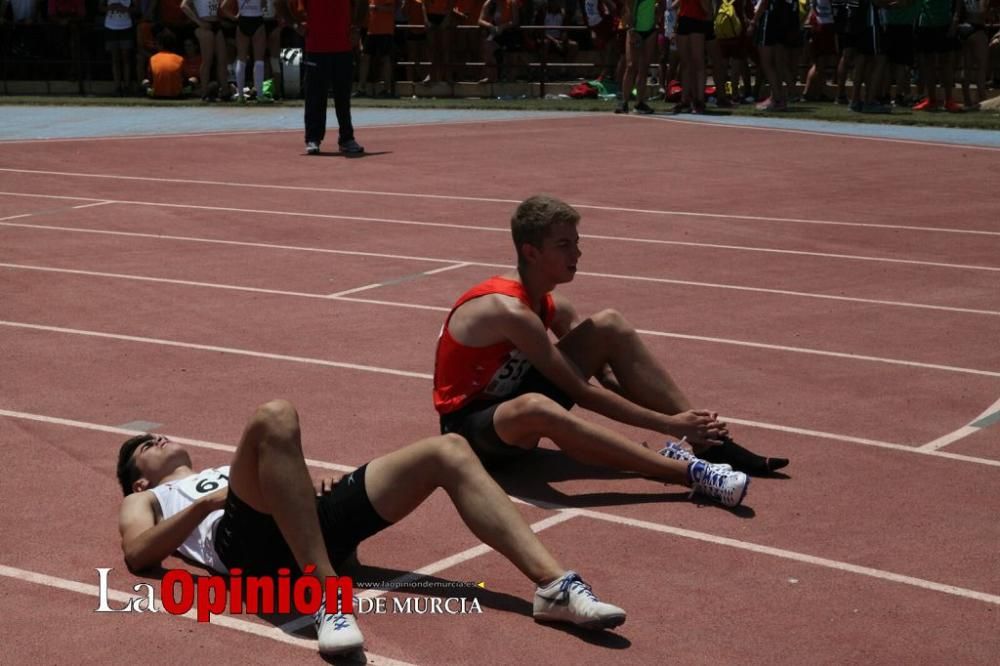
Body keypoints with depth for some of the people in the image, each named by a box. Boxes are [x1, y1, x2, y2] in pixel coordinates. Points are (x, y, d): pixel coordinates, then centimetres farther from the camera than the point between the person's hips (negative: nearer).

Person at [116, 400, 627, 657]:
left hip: (315, 528, 6)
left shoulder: (227, 472, 46)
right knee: (274, 418, -35)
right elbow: (137, 554, 8)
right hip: (250, 539, -5)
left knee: (449, 451, -8)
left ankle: (553, 586, -22)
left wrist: (313, 487, 9)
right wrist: (207, 503, -3)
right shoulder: (145, 501, 31)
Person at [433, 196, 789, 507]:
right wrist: (668, 424, -25)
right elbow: (581, 393, -26)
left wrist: (683, 419, -15)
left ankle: (710, 443, -9)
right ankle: (689, 471, -45)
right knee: (534, 408, -46)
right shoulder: (510, 311, -26)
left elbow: (608, 376, -2)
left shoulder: (552, 307, 1)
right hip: (469, 425, -9)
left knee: (610, 325, -4)